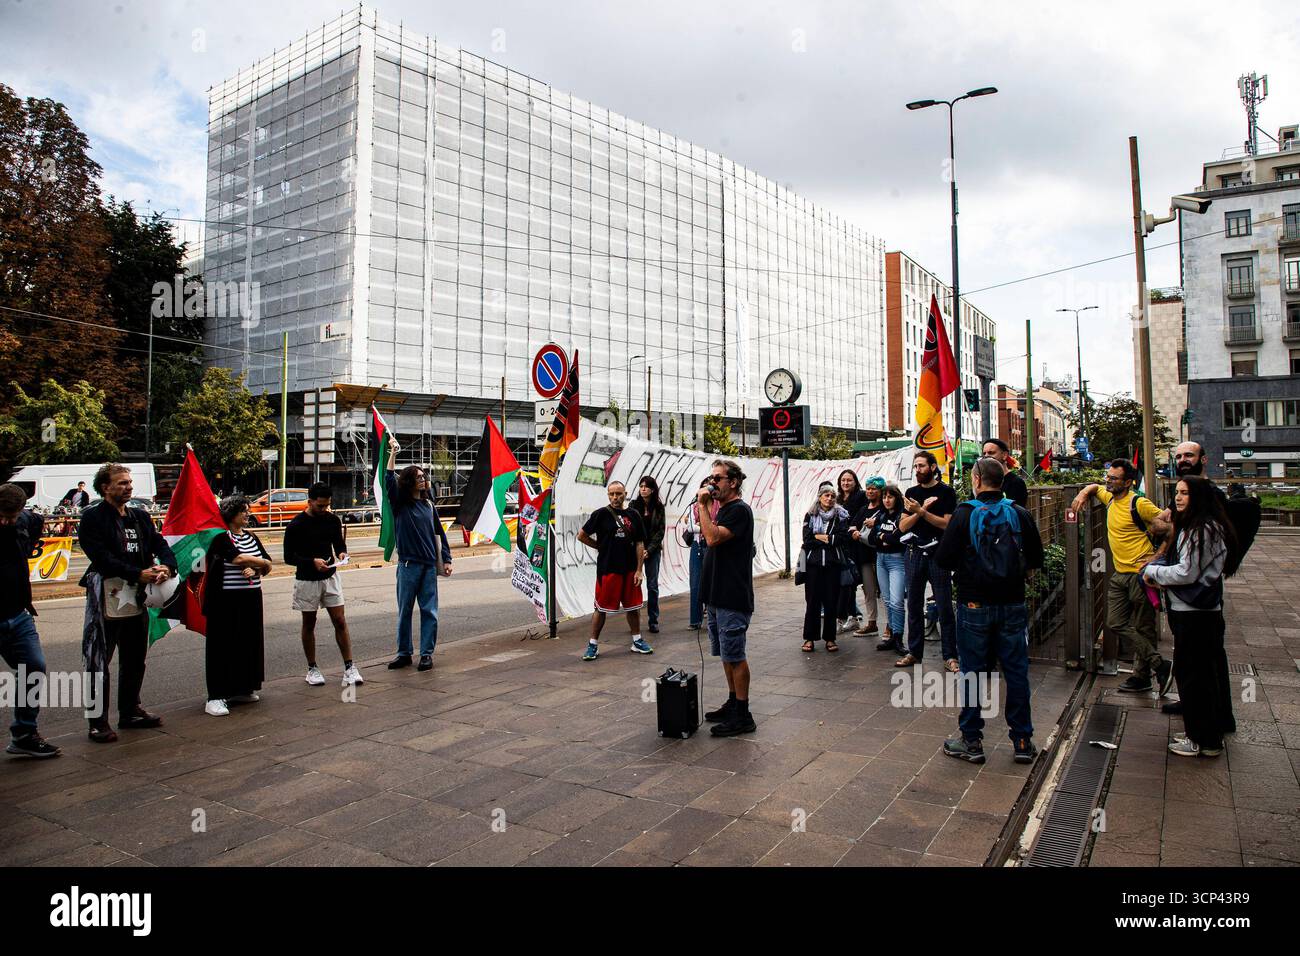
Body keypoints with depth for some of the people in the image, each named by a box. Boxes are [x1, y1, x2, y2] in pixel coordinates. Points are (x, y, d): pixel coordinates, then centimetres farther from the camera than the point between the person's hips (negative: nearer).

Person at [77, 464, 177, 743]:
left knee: (135, 659, 16)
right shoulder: (92, 518, -6)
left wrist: (167, 566, -15)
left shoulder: (141, 517, 13)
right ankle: (98, 722, 9)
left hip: (136, 597, 7)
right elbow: (102, 557, -16)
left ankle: (130, 712, 29)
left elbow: (160, 544, 6)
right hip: (105, 597, -6)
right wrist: (138, 574, -22)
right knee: (98, 661, 1)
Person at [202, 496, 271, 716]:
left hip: (251, 599, 7)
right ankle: (216, 697, -1)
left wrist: (255, 569, -11)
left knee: (249, 643, 10)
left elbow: (268, 566, 11)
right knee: (224, 646, -4)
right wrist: (262, 563, -7)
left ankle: (242, 690, 23)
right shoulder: (221, 538, -8)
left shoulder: (252, 537, 13)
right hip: (227, 601, -7)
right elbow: (239, 558, -23)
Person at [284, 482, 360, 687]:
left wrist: (342, 552, -7)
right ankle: (312, 669, 22)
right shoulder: (296, 525, -10)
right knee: (309, 624, 9)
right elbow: (289, 557, -9)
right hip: (307, 580, -3)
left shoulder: (332, 520, 1)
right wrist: (312, 562, -24)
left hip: (330, 577, 3)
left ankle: (349, 668, 3)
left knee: (340, 622, -1)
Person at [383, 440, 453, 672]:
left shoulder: (428, 504, 10)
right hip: (408, 564, -2)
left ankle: (426, 653, 11)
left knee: (429, 611, 3)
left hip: (429, 565, 2)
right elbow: (389, 480, -14)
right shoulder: (400, 504, 2)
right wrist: (393, 454, -17)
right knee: (405, 610, 6)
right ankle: (404, 653, 17)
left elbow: (439, 533, 12)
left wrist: (446, 559, 7)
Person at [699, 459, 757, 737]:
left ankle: (742, 716, 3)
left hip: (732, 599, -9)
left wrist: (703, 506, -17)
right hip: (717, 596, 10)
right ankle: (732, 705, 27)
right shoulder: (721, 509, 16)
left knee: (735, 656, -4)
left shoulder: (739, 510, -14)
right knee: (726, 654, 16)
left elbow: (713, 538, -26)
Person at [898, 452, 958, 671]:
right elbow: (902, 526, 4)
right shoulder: (911, 493, 11)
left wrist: (921, 511, -18)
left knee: (945, 607, -2)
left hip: (938, 554, -4)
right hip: (915, 554, 4)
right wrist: (922, 509, -10)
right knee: (914, 606, 9)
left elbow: (947, 523, -11)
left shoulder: (946, 492, -2)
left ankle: (950, 656, 5)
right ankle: (914, 652, 18)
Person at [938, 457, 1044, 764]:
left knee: (972, 672, 7)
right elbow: (1036, 559, 6)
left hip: (974, 606, -2)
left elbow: (944, 560, -10)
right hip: (1012, 605, 3)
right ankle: (1022, 741, 18)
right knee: (1017, 672, 11)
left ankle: (971, 741, 14)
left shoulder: (964, 514, -10)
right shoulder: (1021, 515, -2)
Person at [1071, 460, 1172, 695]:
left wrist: (1157, 556, -15)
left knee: (1143, 628, 1)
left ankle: (1142, 677, 10)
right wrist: (1082, 495, 11)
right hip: (1119, 574, 8)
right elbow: (1094, 487, 31)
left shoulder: (1139, 503, -13)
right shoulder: (1110, 498, 10)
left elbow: (1169, 525, -12)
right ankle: (1160, 665, 12)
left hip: (1140, 573, -8)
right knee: (1117, 624, 5)